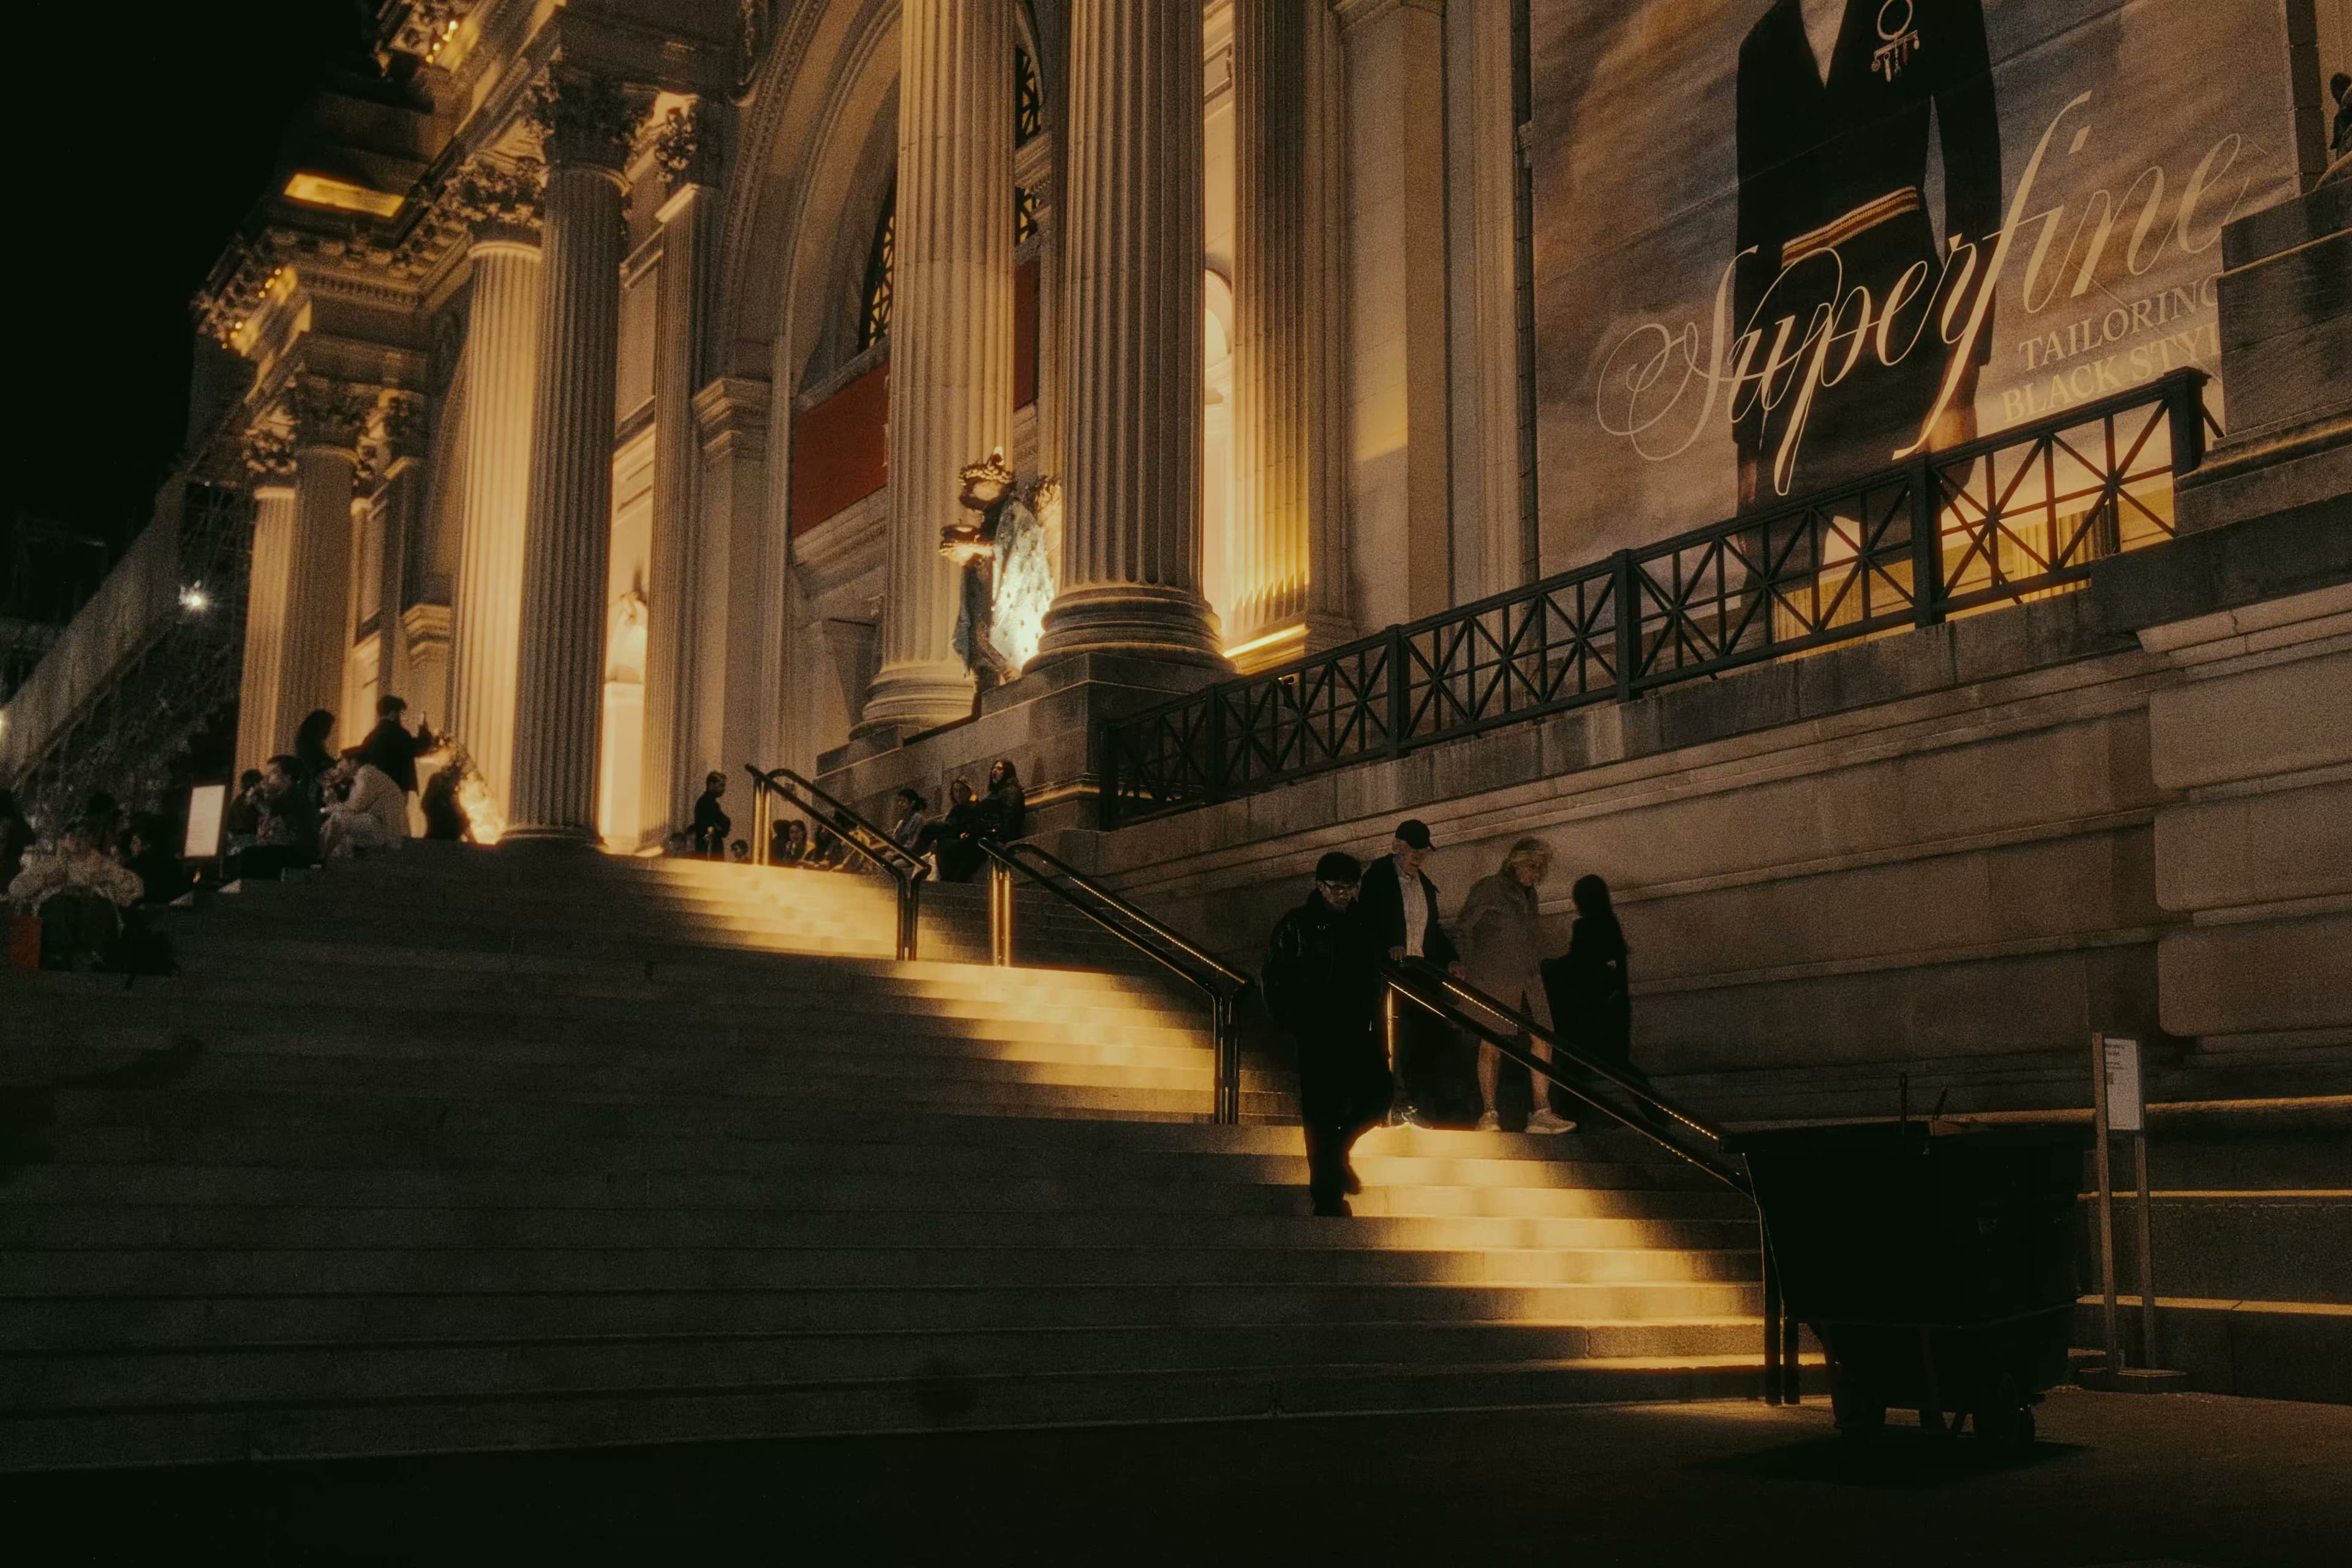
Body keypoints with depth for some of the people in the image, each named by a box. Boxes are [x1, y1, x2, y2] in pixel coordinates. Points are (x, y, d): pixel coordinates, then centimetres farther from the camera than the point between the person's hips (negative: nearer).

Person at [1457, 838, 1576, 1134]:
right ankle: (1489, 1115, -4)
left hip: (1528, 981, 6)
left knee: (1541, 1040, -5)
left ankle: (1541, 1114, -6)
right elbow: (1463, 927, 0)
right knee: (1492, 1043, -7)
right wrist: (1468, 968, -4)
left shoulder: (1528, 894, 19)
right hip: (1494, 977, -6)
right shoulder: (1488, 888, 0)